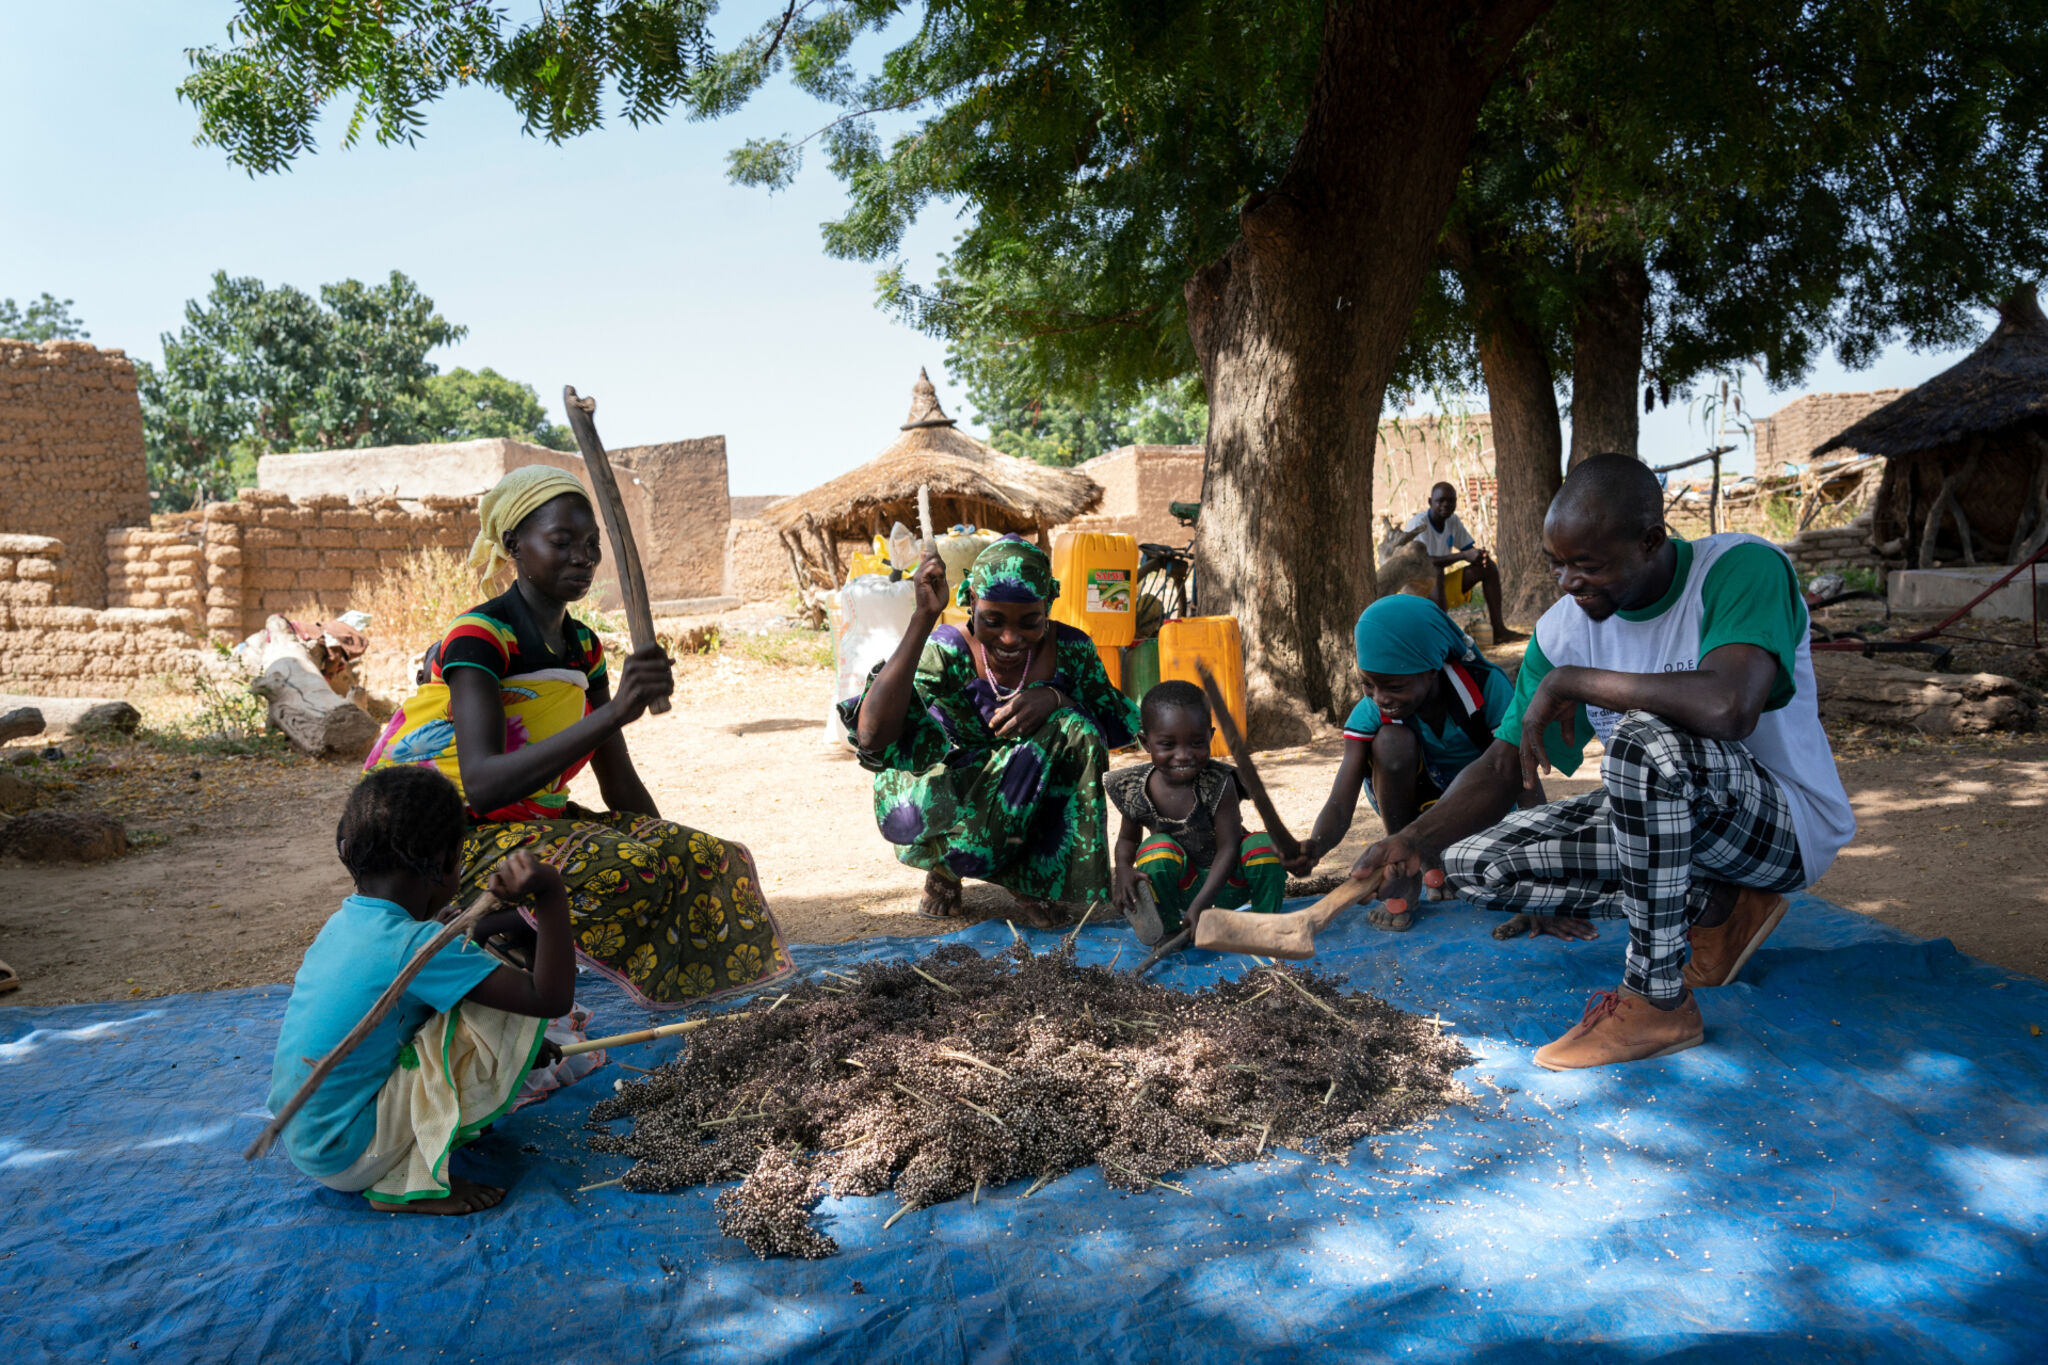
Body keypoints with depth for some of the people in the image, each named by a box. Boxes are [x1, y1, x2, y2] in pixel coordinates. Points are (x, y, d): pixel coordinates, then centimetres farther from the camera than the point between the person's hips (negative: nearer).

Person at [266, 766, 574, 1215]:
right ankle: (412, 1182, -8)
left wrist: (516, 913, 22)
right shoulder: (417, 947, -24)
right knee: (513, 1005, -16)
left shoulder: (345, 921, 2)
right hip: (348, 1157, -9)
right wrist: (551, 896, -27)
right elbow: (552, 998, -25)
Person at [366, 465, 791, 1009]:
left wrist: (675, 853, 3)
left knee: (711, 860, -12)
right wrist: (613, 713, -39)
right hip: (460, 838, -7)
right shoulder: (479, 637, -16)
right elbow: (482, 786, -32)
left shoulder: (582, 645, 8)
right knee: (625, 871, -33)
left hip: (540, 821, 8)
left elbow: (620, 785, 11)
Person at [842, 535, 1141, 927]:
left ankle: (1036, 881, -6)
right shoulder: (948, 653, -21)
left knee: (1073, 730, -26)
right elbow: (873, 737, -37)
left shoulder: (1070, 649, -11)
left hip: (1032, 808, 2)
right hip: (948, 804, -2)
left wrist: (1055, 699, -27)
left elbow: (1121, 726, -6)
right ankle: (945, 867, 5)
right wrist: (923, 617, -41)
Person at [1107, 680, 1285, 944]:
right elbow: (1127, 838, 4)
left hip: (1228, 883, -1)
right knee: (1158, 847, -28)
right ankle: (1168, 929, -9)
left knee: (1262, 845, -29)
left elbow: (1228, 849, -24)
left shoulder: (1218, 784, -25)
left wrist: (1200, 904, -33)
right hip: (1184, 886, 2)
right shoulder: (1134, 790, -15)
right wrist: (1124, 870, -21)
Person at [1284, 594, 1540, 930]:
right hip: (1415, 799, 0)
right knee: (1391, 740, -31)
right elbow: (1339, 804, -27)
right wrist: (1315, 847, -50)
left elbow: (1528, 786, -27)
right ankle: (1404, 874, -16)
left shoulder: (1487, 688, -26)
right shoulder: (1370, 713, -22)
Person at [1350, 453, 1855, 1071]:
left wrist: (1569, 682, -29)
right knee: (1473, 863, -8)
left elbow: (1728, 708, -41)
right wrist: (1417, 840, -24)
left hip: (1785, 823, -6)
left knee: (1645, 739, -37)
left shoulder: (1743, 569, -22)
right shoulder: (1565, 629, -6)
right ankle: (1712, 906, 0)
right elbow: (1503, 766, -6)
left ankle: (1658, 1002, -21)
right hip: (1662, 814, 6)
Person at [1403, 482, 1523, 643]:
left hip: (1440, 586, 8)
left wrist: (1479, 555, -18)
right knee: (1435, 572, -39)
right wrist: (1463, 555, -31)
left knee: (1488, 566, -2)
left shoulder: (1453, 521, 4)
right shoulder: (1418, 524, -19)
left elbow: (1470, 549, 8)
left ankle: (1498, 630, -8)